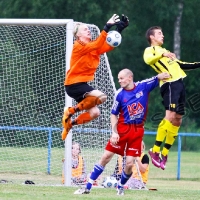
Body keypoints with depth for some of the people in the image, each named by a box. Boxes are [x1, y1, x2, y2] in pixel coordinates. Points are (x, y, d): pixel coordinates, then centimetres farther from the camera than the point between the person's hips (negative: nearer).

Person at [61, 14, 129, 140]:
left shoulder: (93, 47, 12)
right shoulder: (79, 46, -13)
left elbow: (109, 46, 2)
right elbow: (96, 45, -29)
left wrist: (119, 29, -8)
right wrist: (107, 28, -34)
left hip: (82, 84, 9)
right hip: (73, 84, -9)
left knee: (94, 113, 5)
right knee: (101, 97, -24)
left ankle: (70, 123, 18)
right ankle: (71, 111, -11)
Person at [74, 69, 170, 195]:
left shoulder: (143, 86, -3)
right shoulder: (120, 94, -3)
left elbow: (160, 78, 4)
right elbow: (114, 114, 5)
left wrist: (163, 75, -20)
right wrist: (114, 132, -7)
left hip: (138, 131, 0)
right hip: (122, 129, 0)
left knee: (129, 164, -6)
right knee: (106, 157, -2)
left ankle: (121, 187, 21)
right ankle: (88, 187, 4)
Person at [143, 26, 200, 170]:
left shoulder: (165, 52, 31)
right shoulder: (150, 50, 4)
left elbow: (181, 65, 37)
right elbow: (148, 60, -21)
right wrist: (162, 54, -36)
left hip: (179, 84, 9)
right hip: (170, 84, -9)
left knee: (178, 120, 4)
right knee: (170, 116, -21)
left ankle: (164, 154, 8)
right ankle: (155, 151, -20)